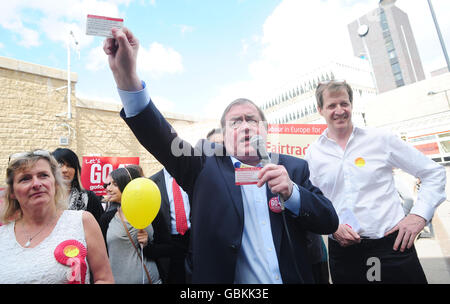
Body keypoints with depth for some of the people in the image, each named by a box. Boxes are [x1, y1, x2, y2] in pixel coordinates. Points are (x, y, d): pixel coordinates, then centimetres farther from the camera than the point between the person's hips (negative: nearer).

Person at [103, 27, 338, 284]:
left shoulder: (294, 169, -2)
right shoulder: (206, 168, -8)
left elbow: (330, 223, -3)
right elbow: (162, 138, -21)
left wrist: (290, 192, -21)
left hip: (291, 277, 3)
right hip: (220, 276, -2)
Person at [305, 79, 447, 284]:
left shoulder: (380, 139, -2)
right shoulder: (313, 154, 1)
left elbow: (434, 173, 6)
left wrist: (420, 214, -5)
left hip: (392, 244, 0)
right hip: (342, 250, 1)